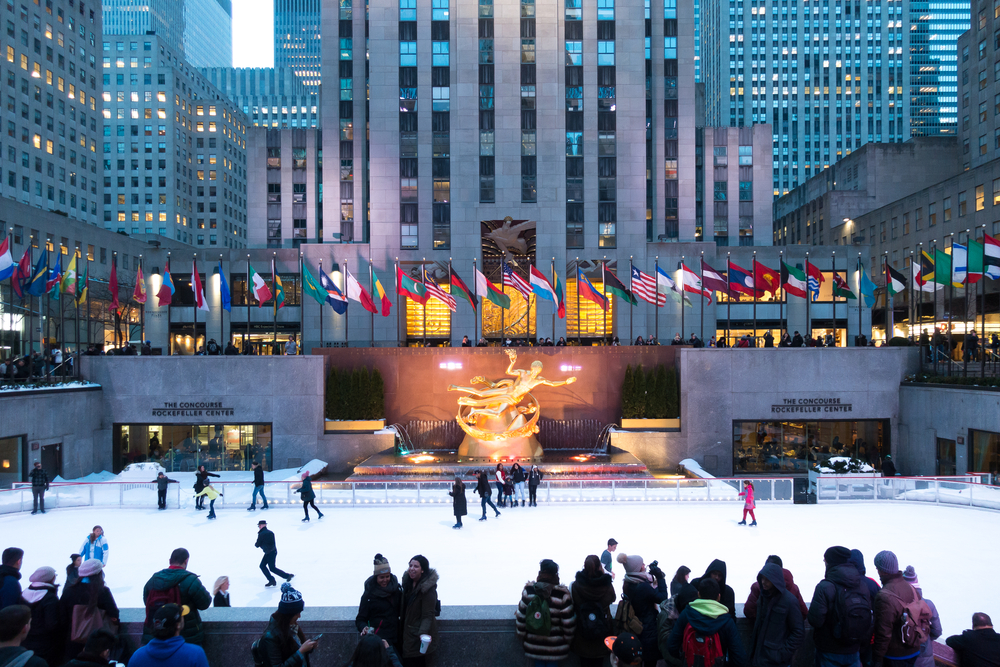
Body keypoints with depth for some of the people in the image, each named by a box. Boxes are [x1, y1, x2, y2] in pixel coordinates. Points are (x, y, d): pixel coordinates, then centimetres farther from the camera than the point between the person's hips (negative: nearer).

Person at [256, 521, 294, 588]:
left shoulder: (261, 534, -17)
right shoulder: (270, 532, 8)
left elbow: (257, 545, -9)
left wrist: (256, 545, 13)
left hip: (270, 553, -9)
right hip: (273, 551, 9)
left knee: (272, 568, 0)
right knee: (262, 566, 13)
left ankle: (287, 575, 6)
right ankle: (271, 580, 13)